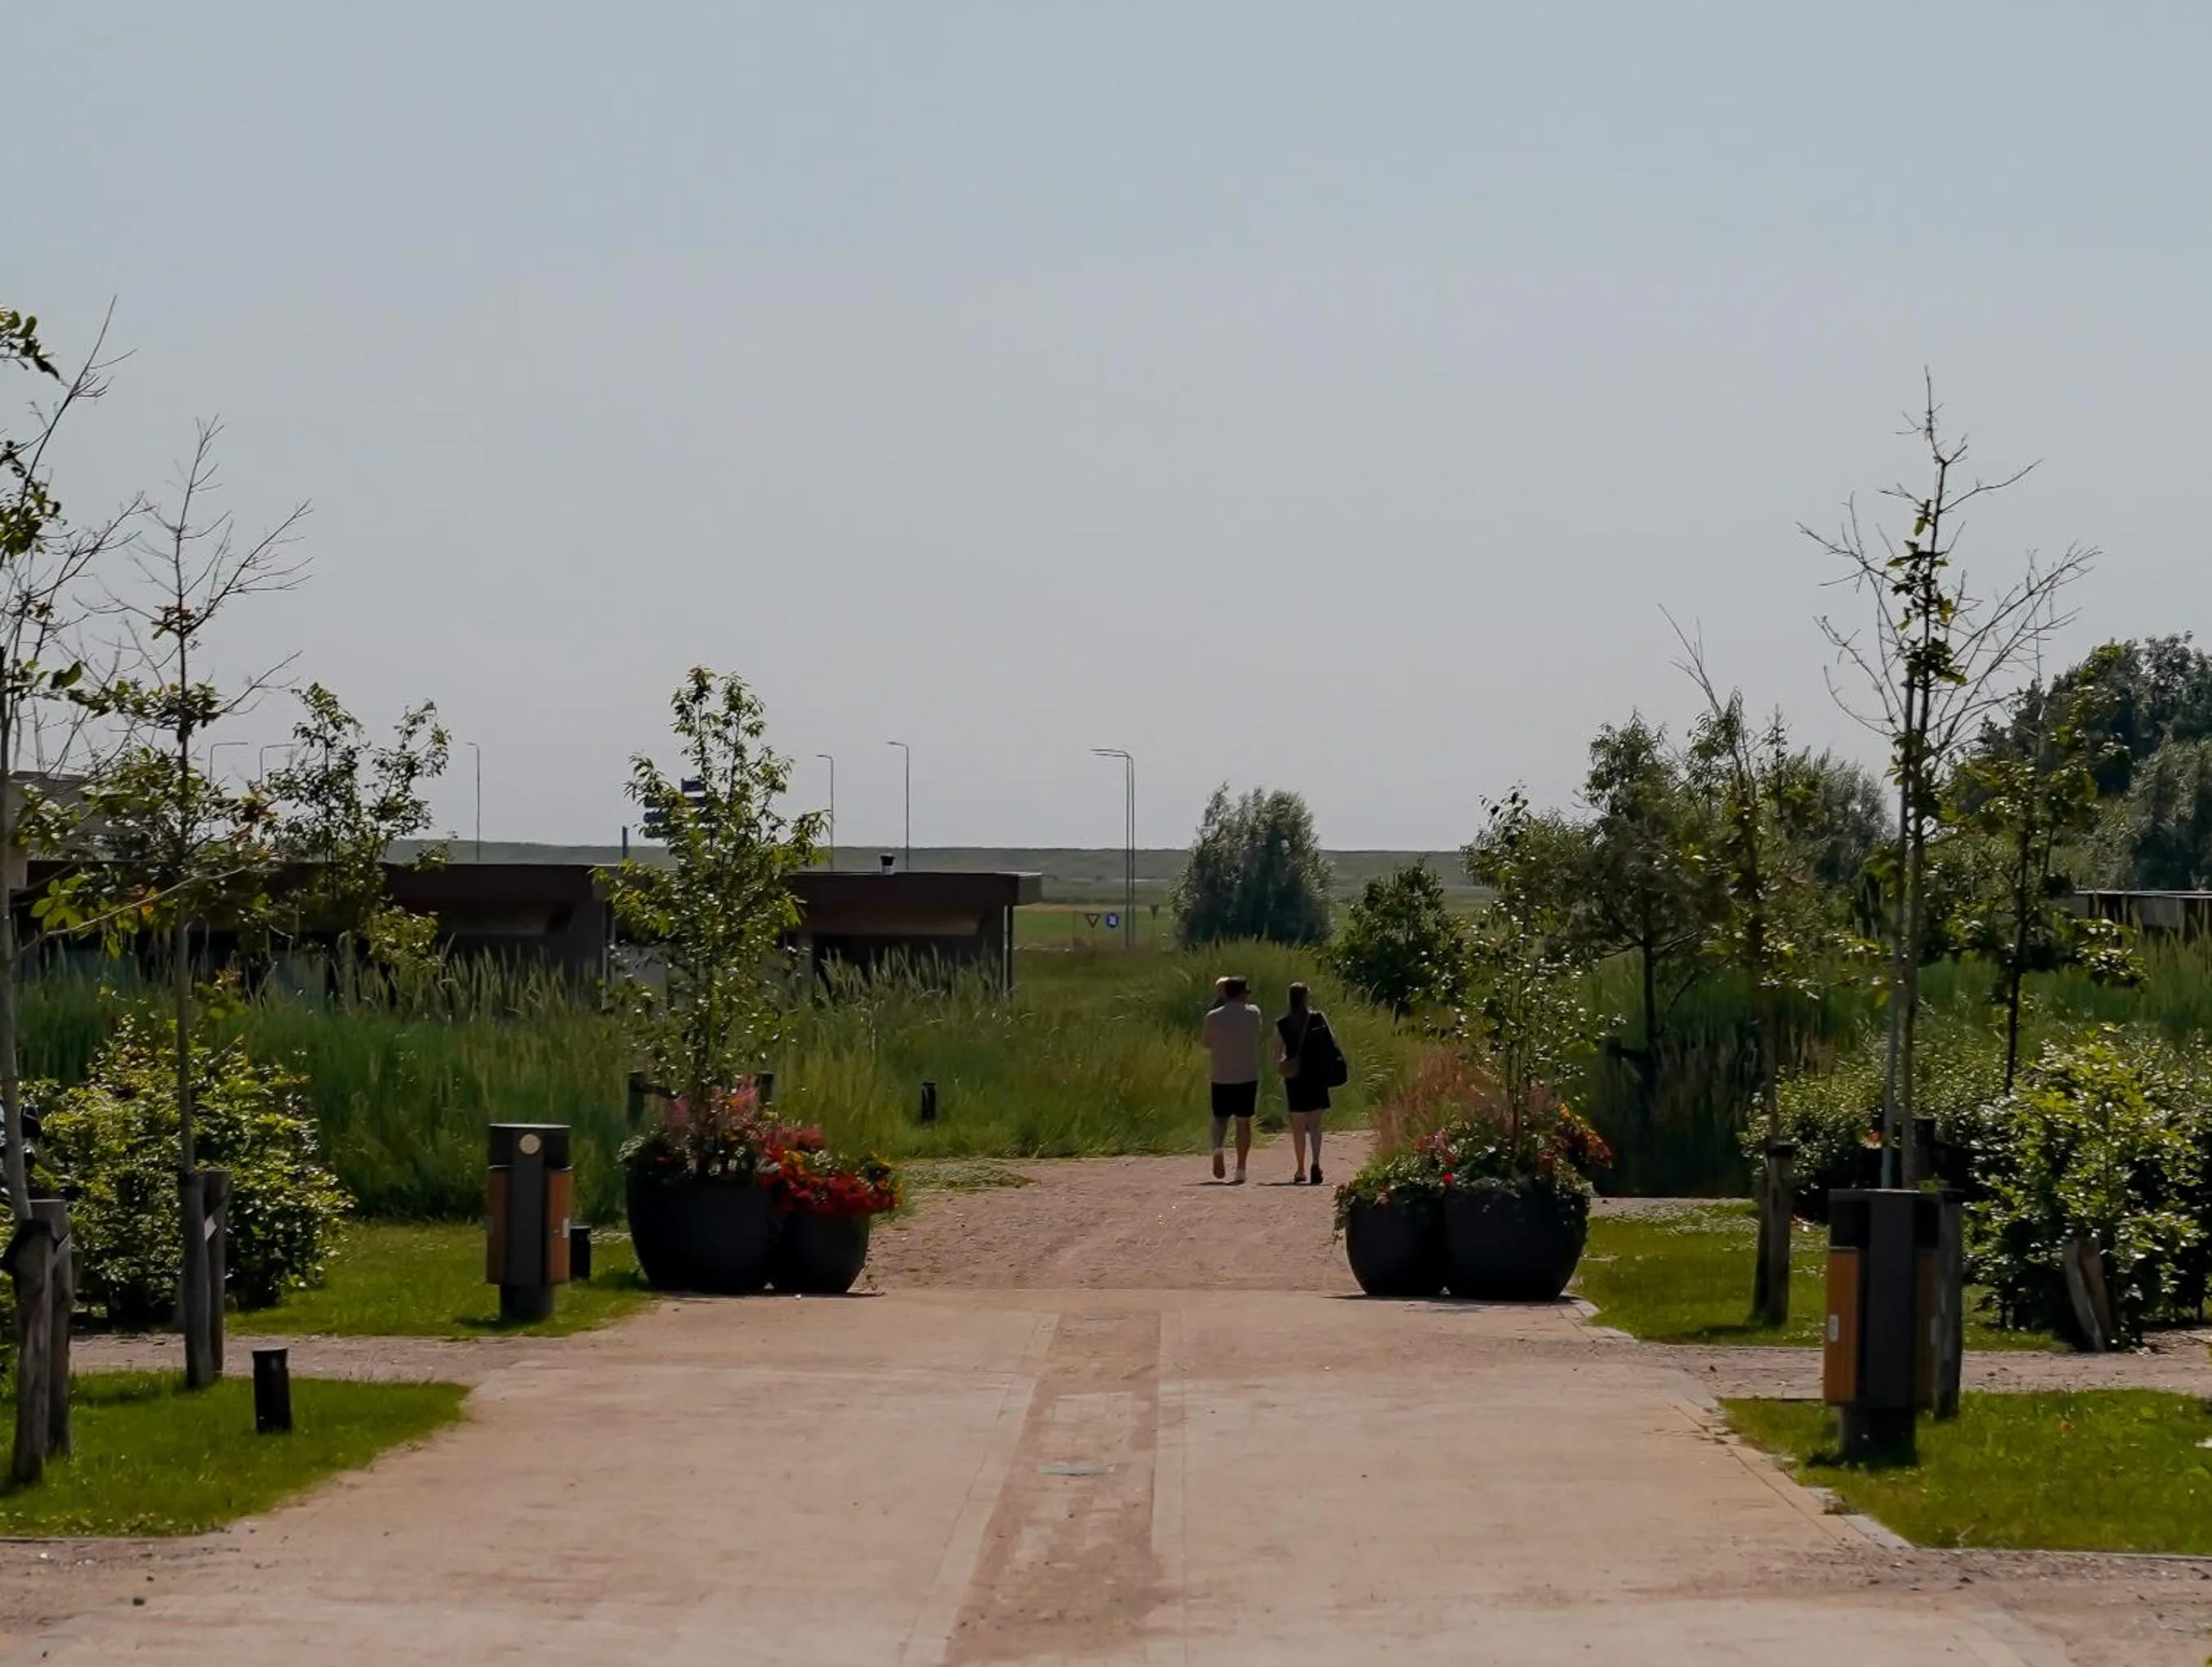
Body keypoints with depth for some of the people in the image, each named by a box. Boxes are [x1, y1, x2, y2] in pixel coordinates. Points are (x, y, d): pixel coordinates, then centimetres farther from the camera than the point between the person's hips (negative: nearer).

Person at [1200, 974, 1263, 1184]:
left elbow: (1207, 1044, 10)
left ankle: (1217, 1148, -17)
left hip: (1221, 1078, 0)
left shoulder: (1213, 1017, -4)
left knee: (1220, 1118, 13)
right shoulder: (1253, 1014, -3)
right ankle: (1240, 1171, 7)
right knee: (1243, 1122, 7)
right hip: (1247, 1078, 0)